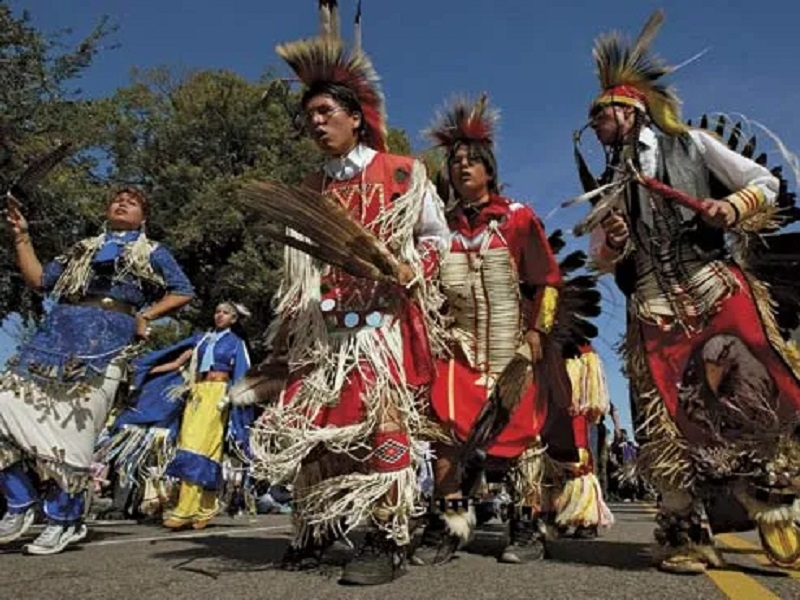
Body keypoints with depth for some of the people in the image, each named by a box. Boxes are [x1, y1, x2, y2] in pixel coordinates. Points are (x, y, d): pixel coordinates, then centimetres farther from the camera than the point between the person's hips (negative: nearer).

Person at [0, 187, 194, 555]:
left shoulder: (151, 252, 14)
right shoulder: (82, 249, 27)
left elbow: (184, 292, 8)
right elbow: (39, 279, 21)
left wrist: (146, 316, -2)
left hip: (104, 343, -5)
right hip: (55, 335, 5)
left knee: (70, 430, -6)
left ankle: (64, 520, 10)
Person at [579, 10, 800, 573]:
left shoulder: (690, 144, 12)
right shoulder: (609, 184, 21)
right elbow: (600, 256, 19)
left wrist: (733, 208, -11)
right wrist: (612, 244, -4)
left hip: (715, 288, -2)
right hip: (653, 309, 3)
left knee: (752, 395, -12)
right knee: (670, 419, -4)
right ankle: (687, 535, 6)